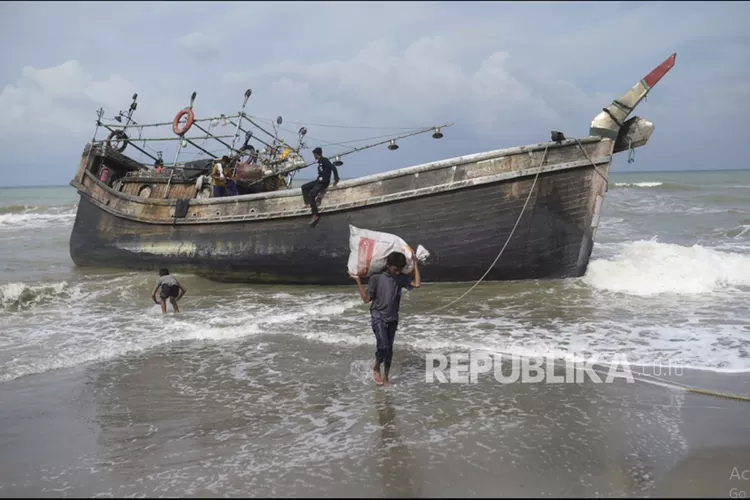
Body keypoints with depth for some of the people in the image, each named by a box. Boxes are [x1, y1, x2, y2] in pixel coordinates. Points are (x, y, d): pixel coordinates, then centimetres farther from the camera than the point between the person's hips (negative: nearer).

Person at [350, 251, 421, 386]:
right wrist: (358, 281, -18)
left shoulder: (401, 278, 1)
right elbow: (366, 299, -9)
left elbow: (417, 284, -9)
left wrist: (415, 264, -3)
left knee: (389, 349, 7)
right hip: (378, 317, -4)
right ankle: (376, 368, 8)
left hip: (392, 319, 4)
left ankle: (386, 377, 20)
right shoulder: (376, 278, -11)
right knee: (383, 346, -19)